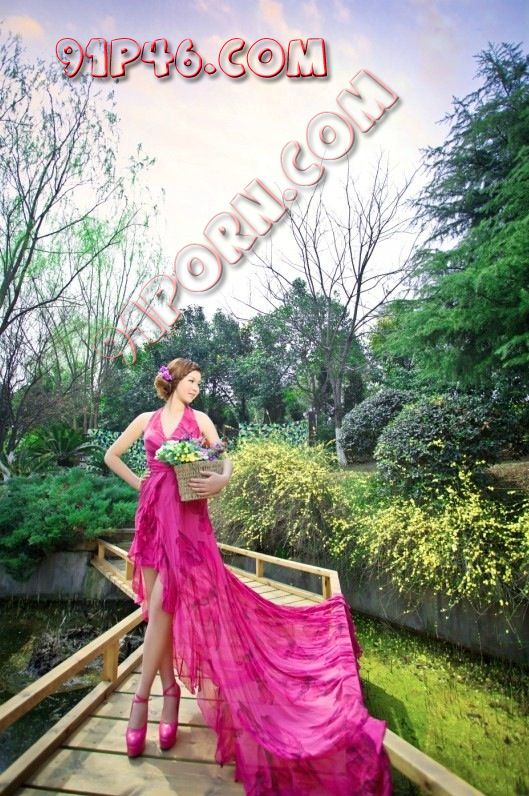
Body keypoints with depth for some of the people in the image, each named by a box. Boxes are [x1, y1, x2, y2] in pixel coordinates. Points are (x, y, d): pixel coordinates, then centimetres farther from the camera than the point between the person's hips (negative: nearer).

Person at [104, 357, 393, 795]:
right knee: (157, 608, 5)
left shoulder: (200, 419, 7)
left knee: (163, 604, -8)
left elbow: (226, 461, 3)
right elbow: (111, 455, 20)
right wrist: (136, 481, 9)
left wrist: (221, 481, -18)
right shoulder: (146, 420, 11)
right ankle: (169, 690, 19)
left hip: (187, 517, -3)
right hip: (152, 515, 3)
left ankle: (141, 698, 7)